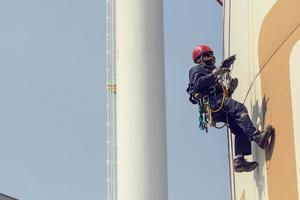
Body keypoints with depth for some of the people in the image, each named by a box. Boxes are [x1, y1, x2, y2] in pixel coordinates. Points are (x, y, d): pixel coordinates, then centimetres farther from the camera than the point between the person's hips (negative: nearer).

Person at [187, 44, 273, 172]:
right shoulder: (197, 69, 17)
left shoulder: (211, 74, 41)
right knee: (239, 108, -31)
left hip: (218, 112, 9)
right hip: (211, 101, -9)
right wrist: (214, 74, -12)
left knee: (241, 129, -9)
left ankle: (239, 161, -21)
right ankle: (257, 137, -48)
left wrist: (231, 89, 16)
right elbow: (198, 82, -8)